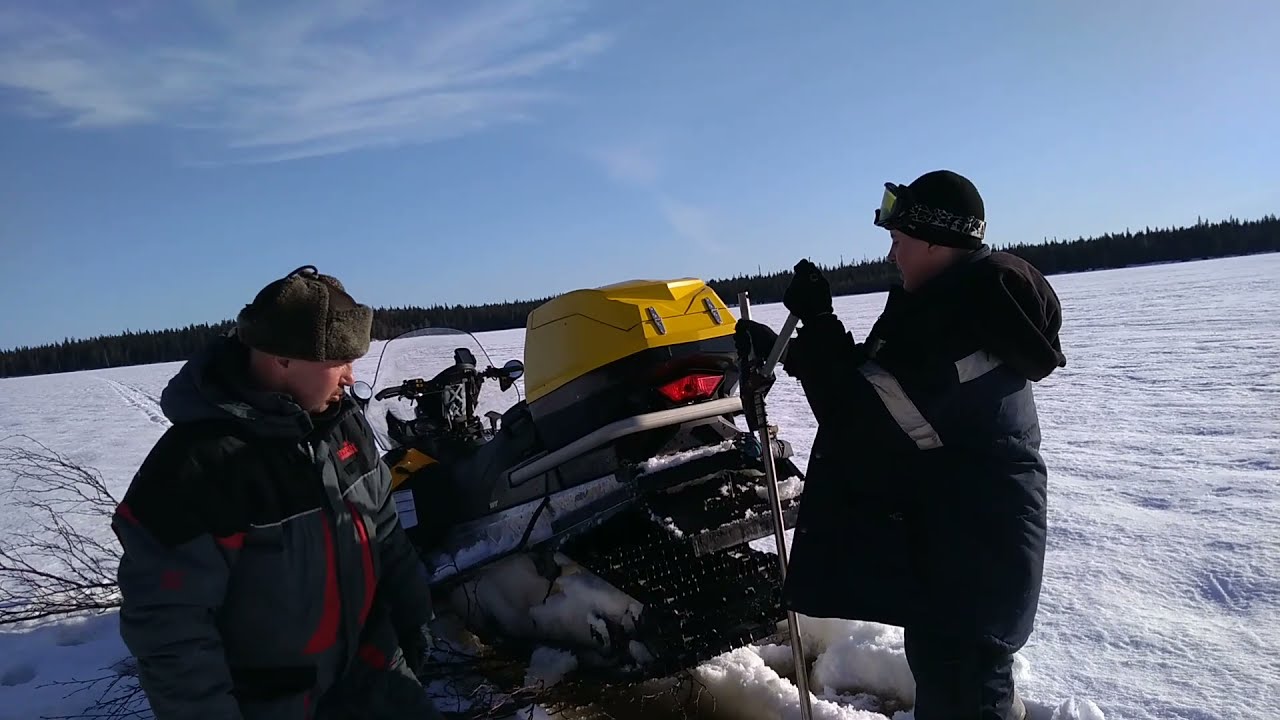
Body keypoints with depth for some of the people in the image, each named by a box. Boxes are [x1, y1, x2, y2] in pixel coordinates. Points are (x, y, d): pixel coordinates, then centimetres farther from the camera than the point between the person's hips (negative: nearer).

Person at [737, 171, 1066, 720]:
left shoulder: (964, 325, -26)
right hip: (949, 531, 10)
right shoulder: (955, 301, 6)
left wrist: (816, 321, -21)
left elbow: (862, 423, -27)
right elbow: (869, 377, 12)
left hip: (972, 544, -10)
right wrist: (784, 350, 4)